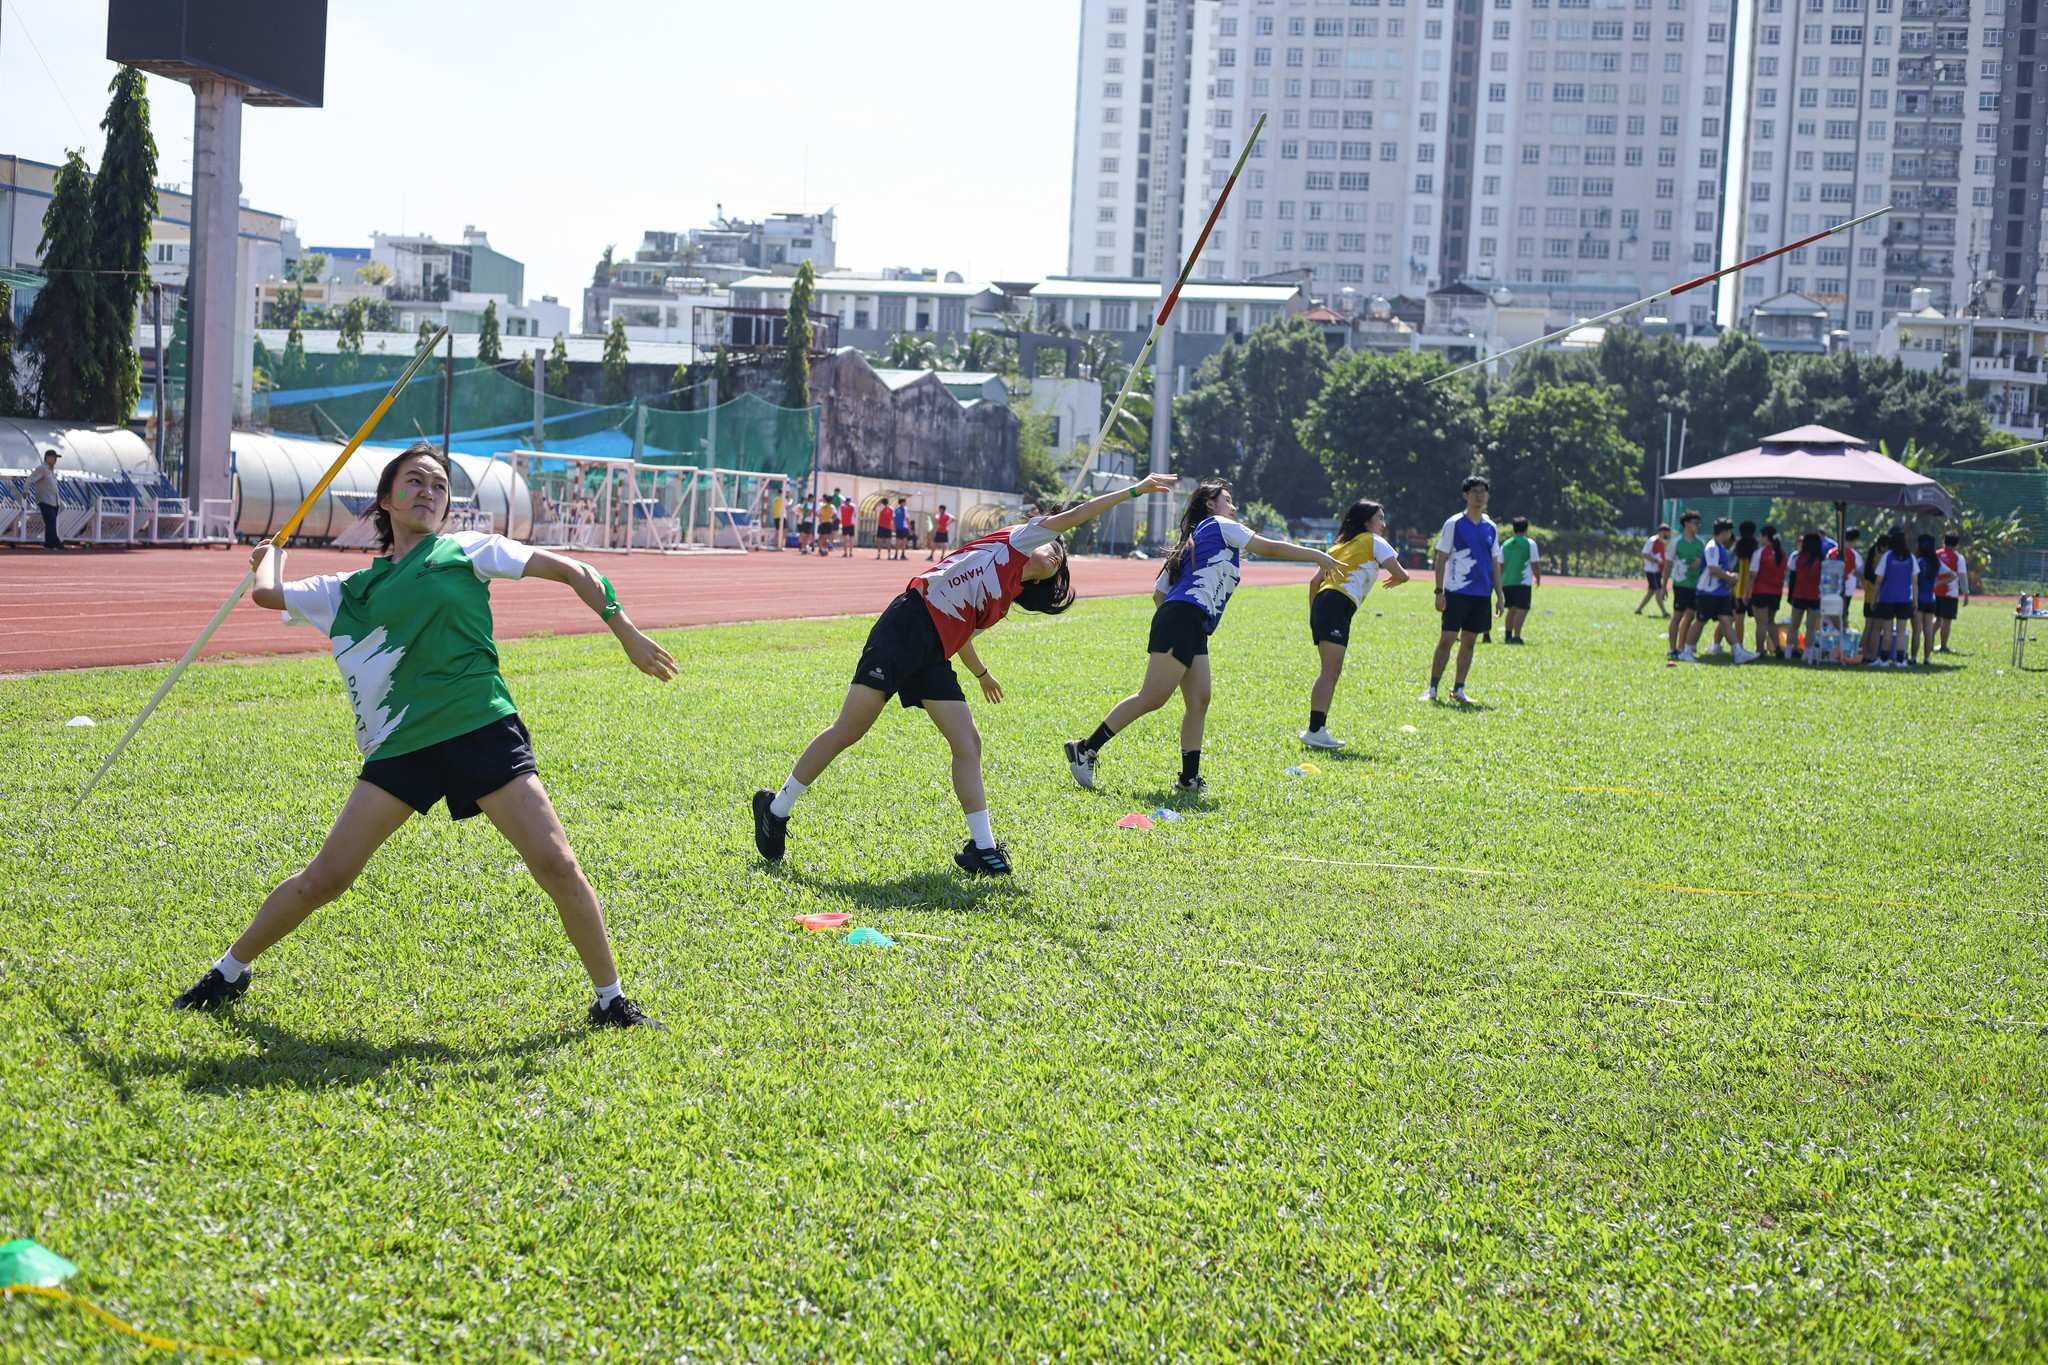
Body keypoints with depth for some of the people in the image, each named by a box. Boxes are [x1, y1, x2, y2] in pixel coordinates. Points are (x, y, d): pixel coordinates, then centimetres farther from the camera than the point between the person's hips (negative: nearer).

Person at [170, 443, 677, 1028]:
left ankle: (611, 1001, 4)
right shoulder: (351, 590, 15)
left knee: (557, 865, -11)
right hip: (400, 748, 2)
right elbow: (266, 592, 14)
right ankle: (230, 972, 21)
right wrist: (273, 552, 34)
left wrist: (628, 636, 7)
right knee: (323, 879, -1)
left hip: (483, 731, -2)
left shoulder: (464, 551, 8)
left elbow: (573, 571, 9)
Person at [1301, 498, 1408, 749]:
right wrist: (1396, 580, 25)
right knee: (1331, 671, -13)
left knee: (1332, 672, 12)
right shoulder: (1373, 542, 7)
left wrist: (1314, 615, 28)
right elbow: (1401, 574, 2)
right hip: (1339, 605, -8)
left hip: (1322, 603, 8)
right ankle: (1315, 730, -20)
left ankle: (1318, 729, 11)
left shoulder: (1341, 545, 28)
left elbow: (1315, 581, 25)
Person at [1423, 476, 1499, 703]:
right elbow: (1441, 558, -3)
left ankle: (1458, 690, 15)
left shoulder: (1491, 528, 11)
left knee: (1468, 641, 8)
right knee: (1446, 639, -7)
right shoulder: (1454, 524, -3)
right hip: (1456, 592, -4)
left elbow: (1494, 562, 16)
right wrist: (1439, 591, -10)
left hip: (1482, 595, 4)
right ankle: (1432, 689, -2)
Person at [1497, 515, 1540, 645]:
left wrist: (1500, 583, 23)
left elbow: (1500, 565, 14)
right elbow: (1535, 565, -2)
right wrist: (1538, 578, 14)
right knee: (1522, 609, -8)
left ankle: (1509, 635, 23)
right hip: (1523, 582, -5)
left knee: (1512, 609, 18)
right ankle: (1516, 636, -18)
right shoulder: (1530, 543, -1)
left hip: (1506, 582, 5)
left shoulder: (1505, 544, 12)